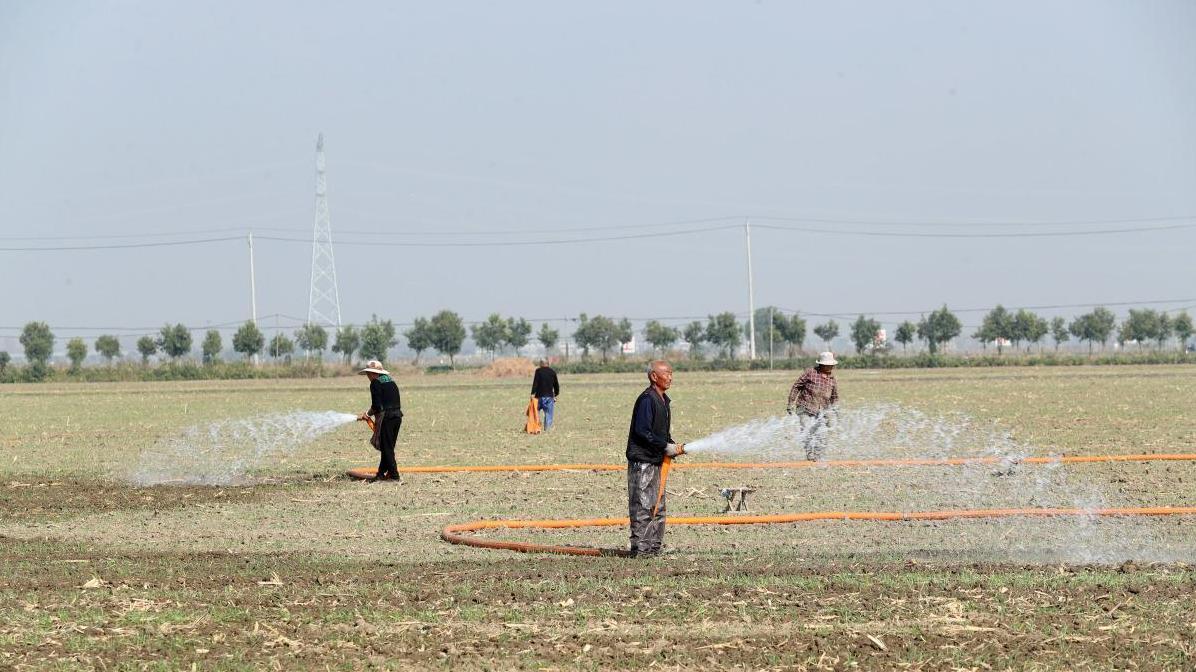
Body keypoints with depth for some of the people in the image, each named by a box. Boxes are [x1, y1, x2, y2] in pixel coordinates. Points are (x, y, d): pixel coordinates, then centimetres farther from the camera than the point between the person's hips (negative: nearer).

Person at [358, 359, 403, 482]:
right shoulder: (391, 381, 16)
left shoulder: (376, 383, -8)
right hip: (397, 415, 8)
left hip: (385, 417, -8)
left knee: (387, 448, -2)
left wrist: (368, 414, 4)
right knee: (388, 447, 15)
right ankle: (381, 473, 22)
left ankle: (394, 475, -4)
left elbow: (377, 406, -15)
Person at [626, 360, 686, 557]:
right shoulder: (647, 399, -14)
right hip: (642, 461, -10)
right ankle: (639, 548, -7)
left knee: (657, 507, 12)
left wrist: (674, 447, 5)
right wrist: (666, 447, -17)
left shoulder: (662, 400, 16)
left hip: (655, 461, 10)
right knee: (642, 506, -8)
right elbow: (642, 431, -20)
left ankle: (653, 547, 17)